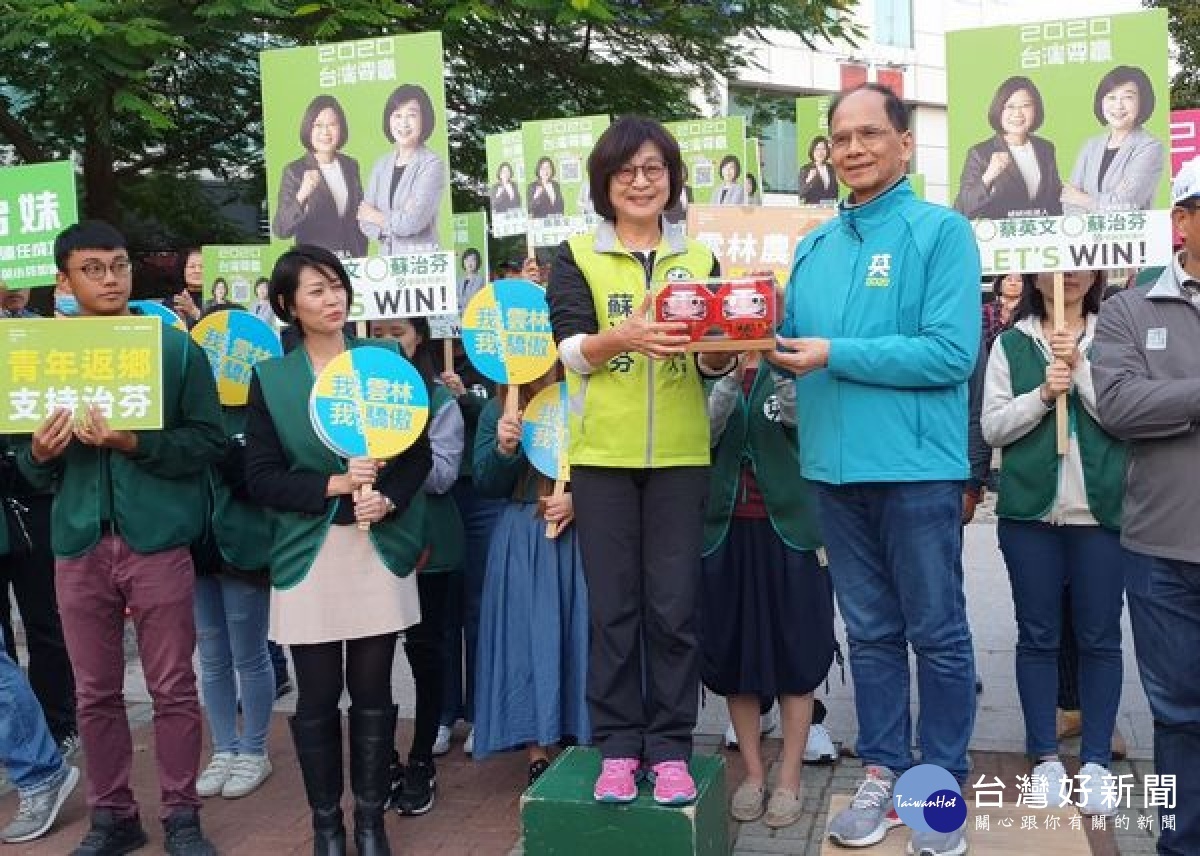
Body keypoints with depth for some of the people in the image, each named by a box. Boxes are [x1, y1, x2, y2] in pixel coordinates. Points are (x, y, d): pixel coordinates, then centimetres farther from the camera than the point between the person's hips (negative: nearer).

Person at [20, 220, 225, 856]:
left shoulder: (176, 346, -1)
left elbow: (208, 442, -5)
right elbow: (32, 471, 10)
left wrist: (135, 443, -19)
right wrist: (40, 454, -13)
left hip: (158, 540, -2)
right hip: (78, 545, 3)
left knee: (172, 688, 4)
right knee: (95, 693, 11)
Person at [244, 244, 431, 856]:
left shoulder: (384, 359, 4)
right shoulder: (270, 378, 2)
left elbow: (418, 452, 4)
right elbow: (260, 476, -3)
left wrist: (387, 500, -14)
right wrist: (332, 486, -15)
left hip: (380, 548, 1)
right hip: (307, 554, 0)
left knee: (372, 692, 8)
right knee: (317, 698, 6)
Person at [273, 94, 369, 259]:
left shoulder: (351, 166, 8)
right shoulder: (295, 171, -5)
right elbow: (280, 230, -13)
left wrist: (362, 259, 9)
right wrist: (301, 196, -27)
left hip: (351, 263, 3)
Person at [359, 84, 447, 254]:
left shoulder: (433, 165, -4)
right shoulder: (381, 165, 13)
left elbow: (412, 223, -13)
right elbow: (365, 224, 7)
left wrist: (374, 215, 3)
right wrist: (398, 219, -9)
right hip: (385, 257, 4)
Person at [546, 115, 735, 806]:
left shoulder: (700, 257, 12)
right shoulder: (578, 256, 5)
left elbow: (715, 363, 8)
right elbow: (571, 351, -8)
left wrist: (717, 346, -16)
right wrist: (625, 336, -28)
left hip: (680, 454, 1)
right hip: (603, 452, -1)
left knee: (674, 607, 2)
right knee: (613, 606, 4)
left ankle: (670, 748, 14)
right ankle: (618, 746, 16)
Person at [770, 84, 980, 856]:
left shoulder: (941, 231, -5)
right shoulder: (813, 247, 13)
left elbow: (953, 352, -16)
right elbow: (794, 343, 13)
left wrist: (836, 355, -18)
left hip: (917, 466, -5)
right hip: (836, 467, 5)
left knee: (937, 635, 5)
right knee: (870, 632, 14)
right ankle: (883, 776, 25)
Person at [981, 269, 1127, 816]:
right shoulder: (1010, 345, 6)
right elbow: (992, 428, 0)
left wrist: (1080, 366, -12)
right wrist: (1043, 394, -14)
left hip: (1102, 509, 0)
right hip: (1030, 509, 0)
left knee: (1100, 637, 5)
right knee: (1037, 635, 6)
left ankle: (1096, 761, 16)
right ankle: (1045, 756, 16)